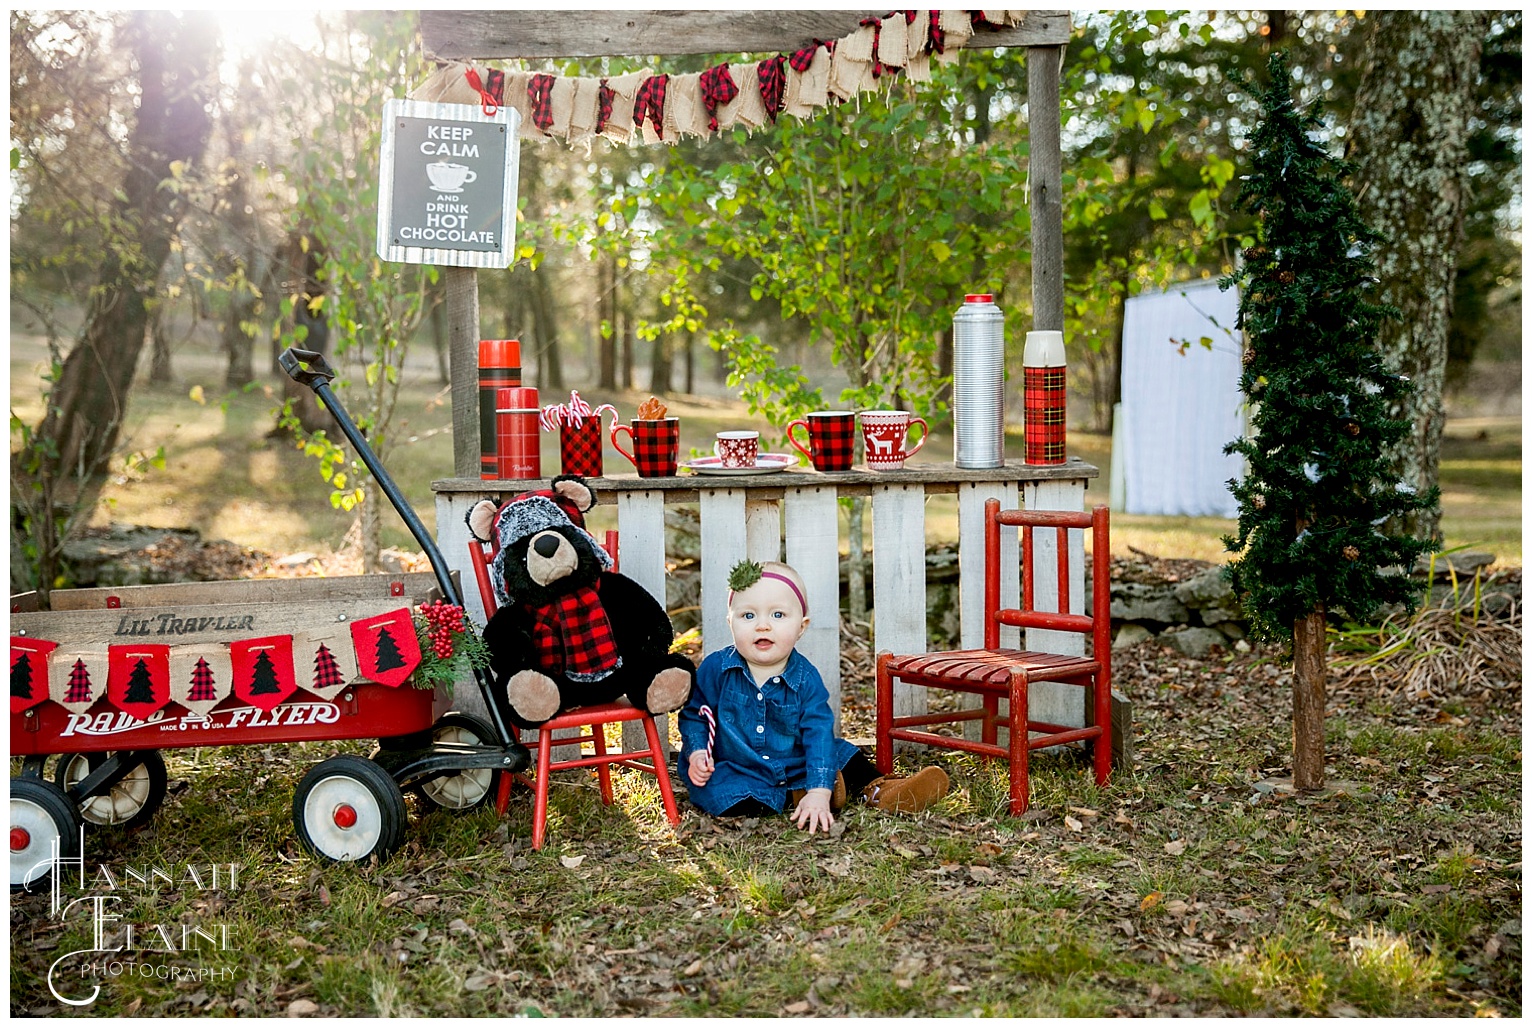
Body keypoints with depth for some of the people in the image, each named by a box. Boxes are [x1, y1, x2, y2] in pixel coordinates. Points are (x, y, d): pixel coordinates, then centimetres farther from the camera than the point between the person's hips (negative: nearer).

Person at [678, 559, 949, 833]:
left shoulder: (805, 679, -10)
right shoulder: (715, 669, -11)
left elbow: (819, 735, -16)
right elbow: (694, 715, 2)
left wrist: (819, 792, -27)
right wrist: (696, 753, -17)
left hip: (794, 766, 2)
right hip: (735, 770, -2)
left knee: (841, 752, -7)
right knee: (718, 793, -31)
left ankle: (876, 789, 11)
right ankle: (793, 797, -21)